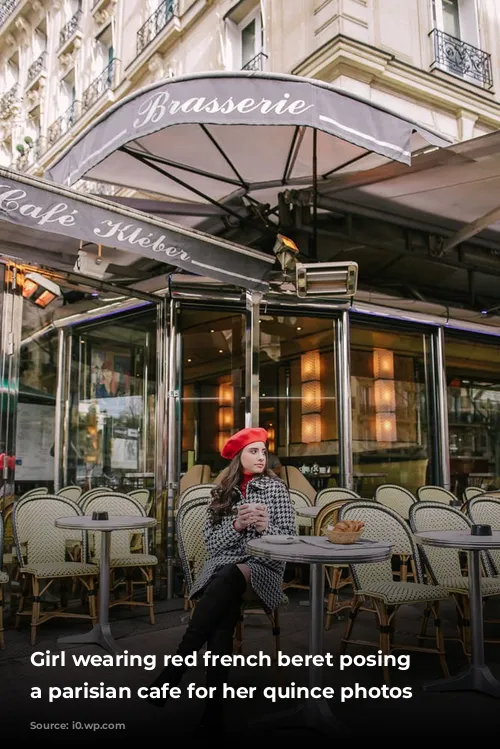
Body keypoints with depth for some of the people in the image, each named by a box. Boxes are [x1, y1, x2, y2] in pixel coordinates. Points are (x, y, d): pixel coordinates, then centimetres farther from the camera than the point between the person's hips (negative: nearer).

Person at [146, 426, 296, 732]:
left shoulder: (276, 488, 6)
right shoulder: (222, 493, 12)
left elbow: (290, 539, 2)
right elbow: (213, 543, 5)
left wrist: (265, 527, -17)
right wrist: (237, 525, -12)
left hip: (263, 568, -2)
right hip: (222, 566, 2)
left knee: (227, 580, -36)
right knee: (223, 609, -33)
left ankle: (177, 665, -33)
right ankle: (215, 706, -32)